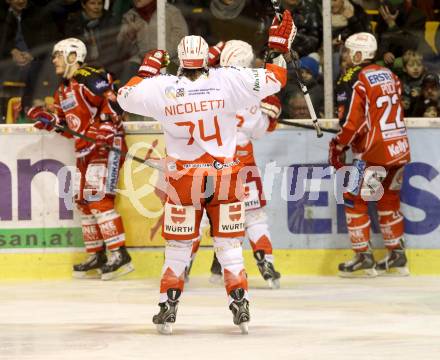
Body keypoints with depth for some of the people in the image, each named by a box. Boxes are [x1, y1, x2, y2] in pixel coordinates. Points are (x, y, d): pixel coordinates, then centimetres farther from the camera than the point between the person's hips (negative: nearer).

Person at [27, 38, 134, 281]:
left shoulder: (91, 79, -13)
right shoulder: (63, 90, 18)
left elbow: (113, 103, -20)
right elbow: (68, 124, 19)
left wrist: (105, 130, -28)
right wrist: (48, 120, 2)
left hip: (106, 145, -10)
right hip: (84, 150, 10)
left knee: (98, 198, -18)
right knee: (83, 202, 9)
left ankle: (119, 254, -19)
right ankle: (97, 257, 16)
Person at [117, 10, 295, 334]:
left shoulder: (162, 88, -6)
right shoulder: (226, 81, -9)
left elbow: (126, 96, 9)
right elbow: (273, 79, -6)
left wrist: (147, 70, 22)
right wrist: (279, 46, 7)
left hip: (184, 178, 0)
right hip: (225, 174, 0)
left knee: (178, 246, 10)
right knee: (229, 243, 9)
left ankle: (168, 308, 10)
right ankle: (240, 306, 3)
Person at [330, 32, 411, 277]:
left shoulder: (353, 80, -11)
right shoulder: (389, 75, 12)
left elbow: (351, 121, -14)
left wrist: (338, 147, 0)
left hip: (374, 151, -7)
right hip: (400, 147, 8)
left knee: (355, 199, 3)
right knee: (389, 199, 19)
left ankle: (364, 258, 2)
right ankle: (397, 257, 21)